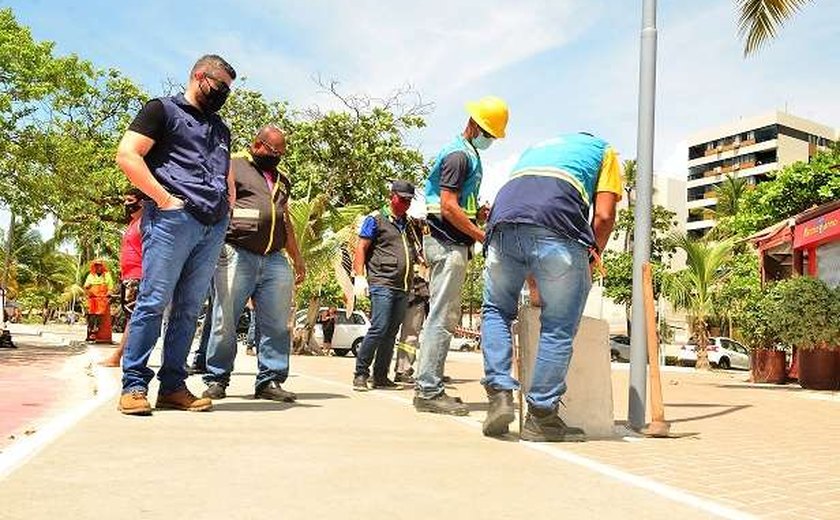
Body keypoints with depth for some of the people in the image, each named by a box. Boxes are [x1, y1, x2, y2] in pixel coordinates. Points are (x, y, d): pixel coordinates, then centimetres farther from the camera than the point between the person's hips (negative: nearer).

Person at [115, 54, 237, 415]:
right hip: (174, 219, -6)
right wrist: (164, 199, -10)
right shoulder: (163, 110, 7)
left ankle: (172, 386, 9)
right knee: (154, 301, -8)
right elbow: (127, 155, -4)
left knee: (189, 308, 5)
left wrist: (228, 209, 16)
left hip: (214, 227, 6)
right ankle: (134, 385, -1)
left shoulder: (220, 129, 28)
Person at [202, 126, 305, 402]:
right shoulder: (232, 166, 5)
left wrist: (297, 258, 25)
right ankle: (216, 380, 7)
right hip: (237, 255, -6)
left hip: (275, 260, 6)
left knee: (277, 325, 1)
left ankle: (270, 381, 7)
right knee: (225, 322, -4)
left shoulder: (281, 180, 26)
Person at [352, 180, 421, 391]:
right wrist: (359, 276, -10)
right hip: (382, 284, -6)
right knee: (379, 329, -13)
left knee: (391, 333, 8)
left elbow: (417, 250, 32)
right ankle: (360, 373, -2)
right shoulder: (376, 219, 3)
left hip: (403, 287, 7)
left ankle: (381, 377, 14)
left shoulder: (410, 223, 21)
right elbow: (361, 247, -2)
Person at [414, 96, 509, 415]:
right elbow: (449, 207, -19)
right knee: (442, 318, -10)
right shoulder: (459, 155, -11)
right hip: (448, 243, -11)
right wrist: (481, 235, -16)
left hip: (450, 244, 11)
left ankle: (428, 387, 17)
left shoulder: (469, 155, 22)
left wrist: (483, 213, 10)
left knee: (442, 317, 11)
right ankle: (428, 391, -6)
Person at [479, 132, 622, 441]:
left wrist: (535, 286, 40)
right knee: (559, 328, 6)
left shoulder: (535, 148, 42)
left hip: (503, 221, 4)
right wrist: (592, 257, 27)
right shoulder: (603, 150, 30)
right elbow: (603, 216, 11)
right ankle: (541, 417, 9)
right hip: (558, 228, -4)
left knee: (496, 310, 21)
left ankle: (499, 393, 8)